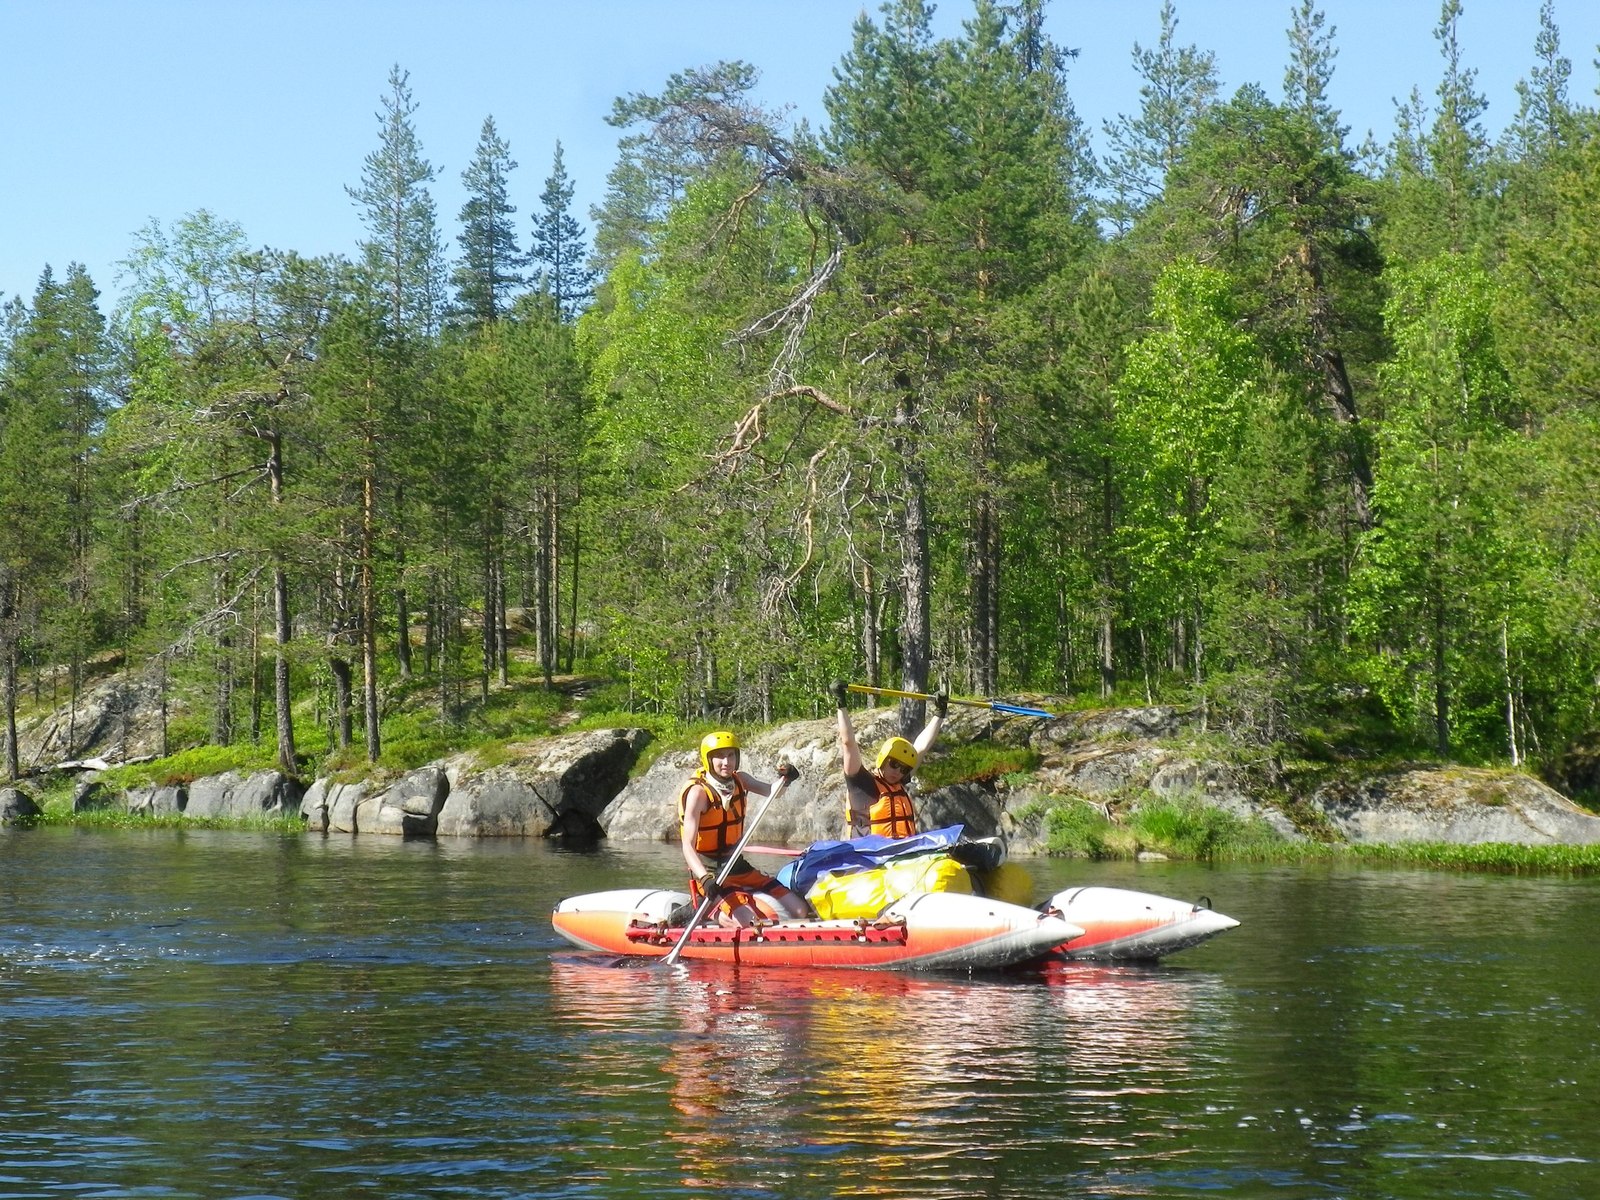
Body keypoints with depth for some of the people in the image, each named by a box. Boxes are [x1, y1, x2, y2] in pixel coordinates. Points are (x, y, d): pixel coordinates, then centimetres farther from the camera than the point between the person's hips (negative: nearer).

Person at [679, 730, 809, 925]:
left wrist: (784, 779, -17)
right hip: (709, 872, -8)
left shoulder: (738, 780, 5)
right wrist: (705, 879, -40)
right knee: (748, 921, -30)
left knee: (800, 911, 0)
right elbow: (688, 846, -25)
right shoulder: (698, 791, -18)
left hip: (738, 866, 8)